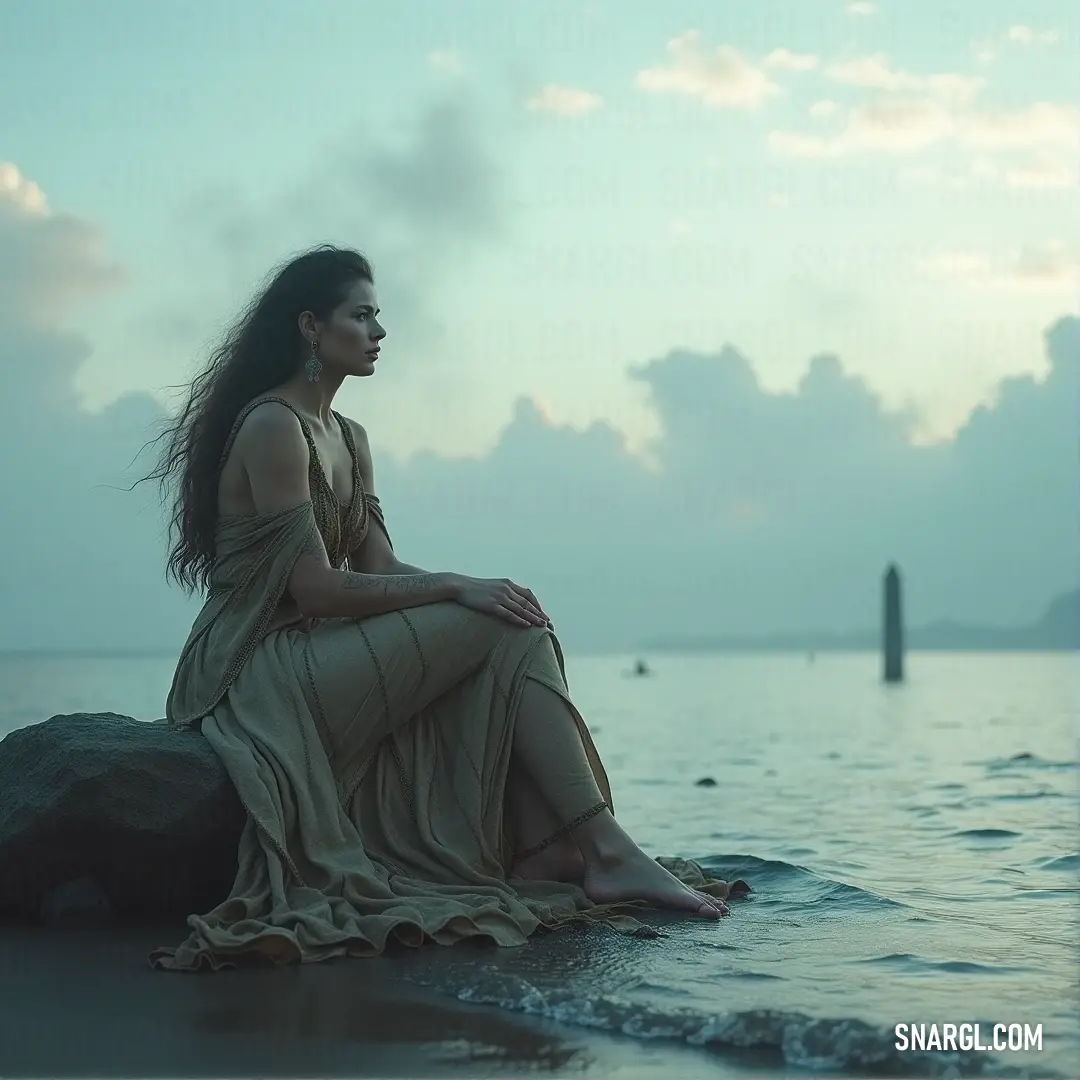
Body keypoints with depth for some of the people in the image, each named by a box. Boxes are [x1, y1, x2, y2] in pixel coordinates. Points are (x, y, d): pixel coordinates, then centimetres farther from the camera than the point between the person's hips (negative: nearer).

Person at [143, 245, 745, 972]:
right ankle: (607, 854, -18)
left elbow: (381, 569, 8)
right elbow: (314, 586, -19)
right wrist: (456, 589, -20)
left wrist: (476, 590, -10)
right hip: (264, 672, -9)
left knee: (516, 631, -9)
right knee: (503, 629, -18)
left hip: (320, 660, 9)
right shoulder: (271, 427, -12)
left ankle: (551, 854, -18)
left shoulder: (348, 440, 17)